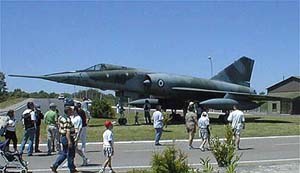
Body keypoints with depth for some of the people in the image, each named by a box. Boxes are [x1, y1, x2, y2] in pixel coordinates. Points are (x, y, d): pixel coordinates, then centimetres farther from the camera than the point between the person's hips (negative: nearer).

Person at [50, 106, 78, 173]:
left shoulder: (62, 117, 11)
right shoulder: (67, 120, -20)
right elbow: (67, 131, -26)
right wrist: (69, 141, -28)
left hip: (63, 137, 10)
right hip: (67, 138, -10)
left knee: (63, 153, 17)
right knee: (70, 154, 2)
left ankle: (54, 166, 14)